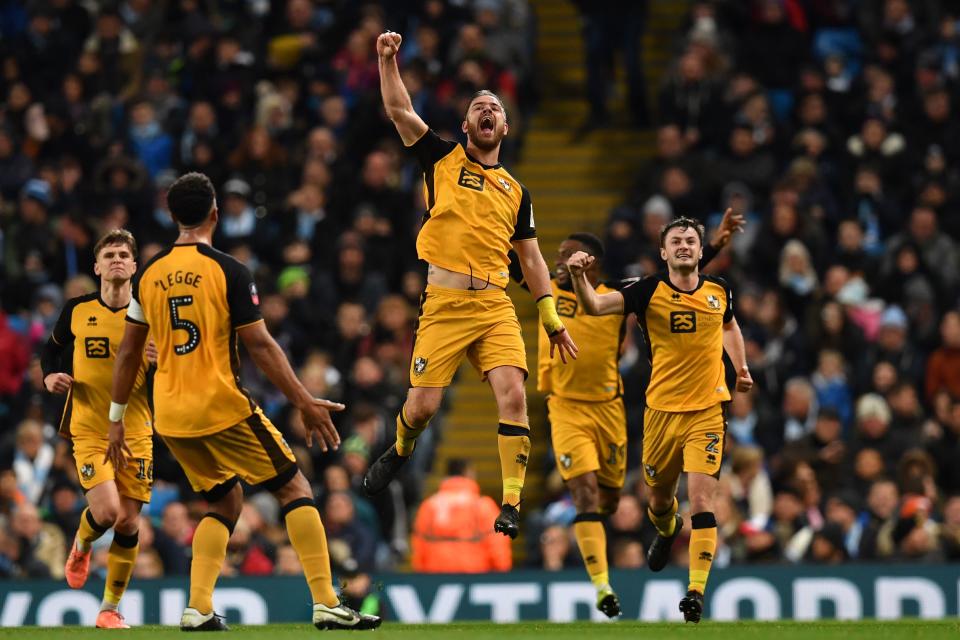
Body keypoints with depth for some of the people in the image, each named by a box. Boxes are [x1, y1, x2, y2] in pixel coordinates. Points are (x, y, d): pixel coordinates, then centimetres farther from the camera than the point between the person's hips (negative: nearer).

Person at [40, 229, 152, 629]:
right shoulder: (76, 311, 0)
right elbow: (52, 348, 18)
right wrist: (50, 375, -3)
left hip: (135, 431, 1)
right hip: (89, 428, -1)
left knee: (128, 522, 0)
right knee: (107, 510, -19)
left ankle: (111, 607, 15)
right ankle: (81, 546, 18)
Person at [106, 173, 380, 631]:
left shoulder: (149, 275, 7)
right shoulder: (228, 272, -8)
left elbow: (128, 351, 11)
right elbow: (260, 345, -10)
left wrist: (117, 417, 19)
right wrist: (305, 403, -6)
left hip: (170, 416, 6)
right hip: (221, 407, -6)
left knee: (224, 503, 21)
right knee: (294, 490, 4)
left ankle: (198, 608, 4)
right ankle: (326, 605, -6)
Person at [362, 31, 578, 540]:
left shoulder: (515, 191, 17)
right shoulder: (443, 161, 9)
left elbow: (531, 259, 21)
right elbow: (398, 109, -1)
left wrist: (551, 319, 16)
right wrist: (387, 59, -13)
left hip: (496, 304, 2)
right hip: (444, 303, -2)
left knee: (513, 395, -16)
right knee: (423, 404, -4)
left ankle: (511, 502, -13)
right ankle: (400, 451, 32)